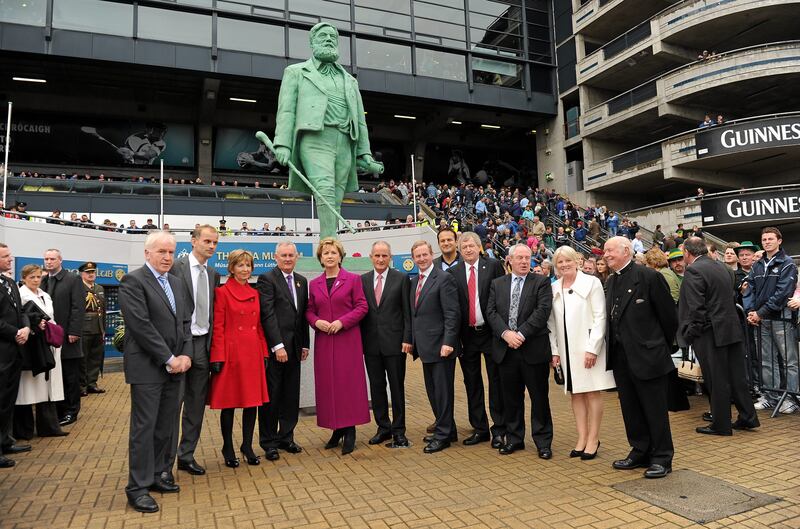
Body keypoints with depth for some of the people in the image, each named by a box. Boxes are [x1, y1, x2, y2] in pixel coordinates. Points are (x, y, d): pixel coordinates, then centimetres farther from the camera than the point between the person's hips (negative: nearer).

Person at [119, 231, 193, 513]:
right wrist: (169, 358, -15)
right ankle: (138, 488, 10)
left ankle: (158, 474, 26)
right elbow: (141, 325, -17)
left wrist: (185, 355, -1)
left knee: (166, 425, 13)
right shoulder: (133, 280, -10)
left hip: (174, 366, 7)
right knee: (144, 426, 0)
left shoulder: (175, 282, 13)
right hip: (147, 367, -7)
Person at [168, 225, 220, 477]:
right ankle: (166, 461, 12)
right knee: (173, 402, -1)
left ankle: (186, 456, 25)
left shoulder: (213, 275, 12)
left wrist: (212, 343, 9)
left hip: (203, 344, 6)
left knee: (197, 404, 12)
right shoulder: (176, 267, -8)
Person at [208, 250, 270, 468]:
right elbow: (217, 328, -8)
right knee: (229, 403, 5)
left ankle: (247, 446, 24)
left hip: (253, 353, 5)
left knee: (253, 400, 9)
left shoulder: (255, 293, 11)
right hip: (231, 353, -5)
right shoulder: (222, 292, -6)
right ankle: (228, 449, 22)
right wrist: (217, 358, -12)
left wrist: (264, 353, 10)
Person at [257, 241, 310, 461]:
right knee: (271, 395, 4)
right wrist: (278, 346, -17)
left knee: (291, 395, 11)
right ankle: (269, 442, 16)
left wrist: (305, 344, 12)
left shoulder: (302, 281, 14)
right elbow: (268, 314, -13)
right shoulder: (267, 279, -6)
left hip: (294, 346, 6)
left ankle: (286, 437, 24)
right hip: (274, 347, -6)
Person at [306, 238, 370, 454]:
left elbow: (362, 307, -4)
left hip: (347, 338, -3)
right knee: (327, 383, 5)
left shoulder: (353, 279, 0)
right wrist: (316, 321, -8)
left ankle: (349, 431, 8)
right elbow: (309, 311, 13)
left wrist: (342, 322, -14)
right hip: (323, 341, 4)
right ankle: (337, 428, 19)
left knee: (348, 381, -1)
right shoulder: (314, 284, 11)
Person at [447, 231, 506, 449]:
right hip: (467, 335, 3)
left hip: (490, 332, -2)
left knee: (496, 382, 6)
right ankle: (479, 429, 24)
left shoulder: (494, 266, -2)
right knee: (472, 383, 11)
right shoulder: (453, 272, 3)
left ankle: (498, 430, 17)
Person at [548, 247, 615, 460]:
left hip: (588, 347, -4)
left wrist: (592, 348, -14)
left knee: (593, 392, 1)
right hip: (566, 349, 5)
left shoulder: (591, 282, -5)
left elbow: (600, 317, -9)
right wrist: (554, 350, 4)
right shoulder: (554, 288, 7)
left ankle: (593, 439, 11)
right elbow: (551, 322, 9)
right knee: (575, 393, 9)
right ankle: (582, 438, 17)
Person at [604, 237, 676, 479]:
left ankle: (662, 458, 18)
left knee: (655, 409, 5)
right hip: (621, 357, 7)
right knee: (630, 409, 15)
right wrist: (612, 346, 11)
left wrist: (664, 348, 3)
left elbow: (669, 315, -6)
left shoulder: (649, 276, -12)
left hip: (648, 356, -7)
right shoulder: (611, 281, 10)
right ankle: (640, 452, 30)